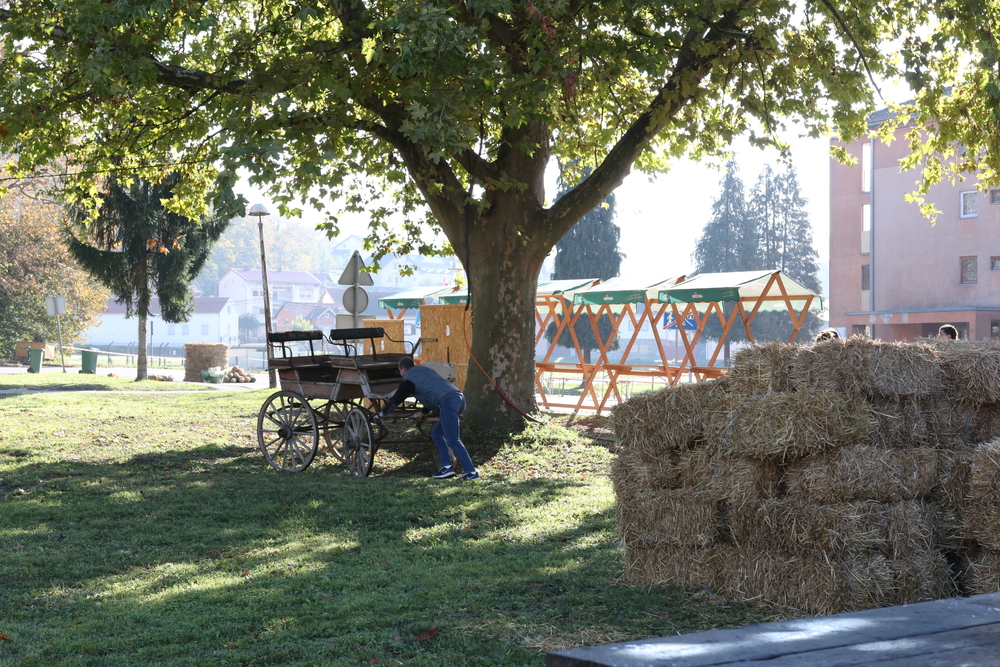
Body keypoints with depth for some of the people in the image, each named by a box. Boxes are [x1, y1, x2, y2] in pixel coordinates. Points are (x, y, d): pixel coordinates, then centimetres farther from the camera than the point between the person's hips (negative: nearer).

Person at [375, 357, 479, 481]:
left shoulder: (409, 380, 6)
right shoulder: (424, 371, 31)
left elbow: (396, 399, 12)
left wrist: (382, 413, 27)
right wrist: (423, 412, 49)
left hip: (448, 403, -9)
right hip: (459, 397, 9)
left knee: (453, 440, -12)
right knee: (437, 433, 19)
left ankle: (471, 473, -20)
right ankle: (447, 467, 11)